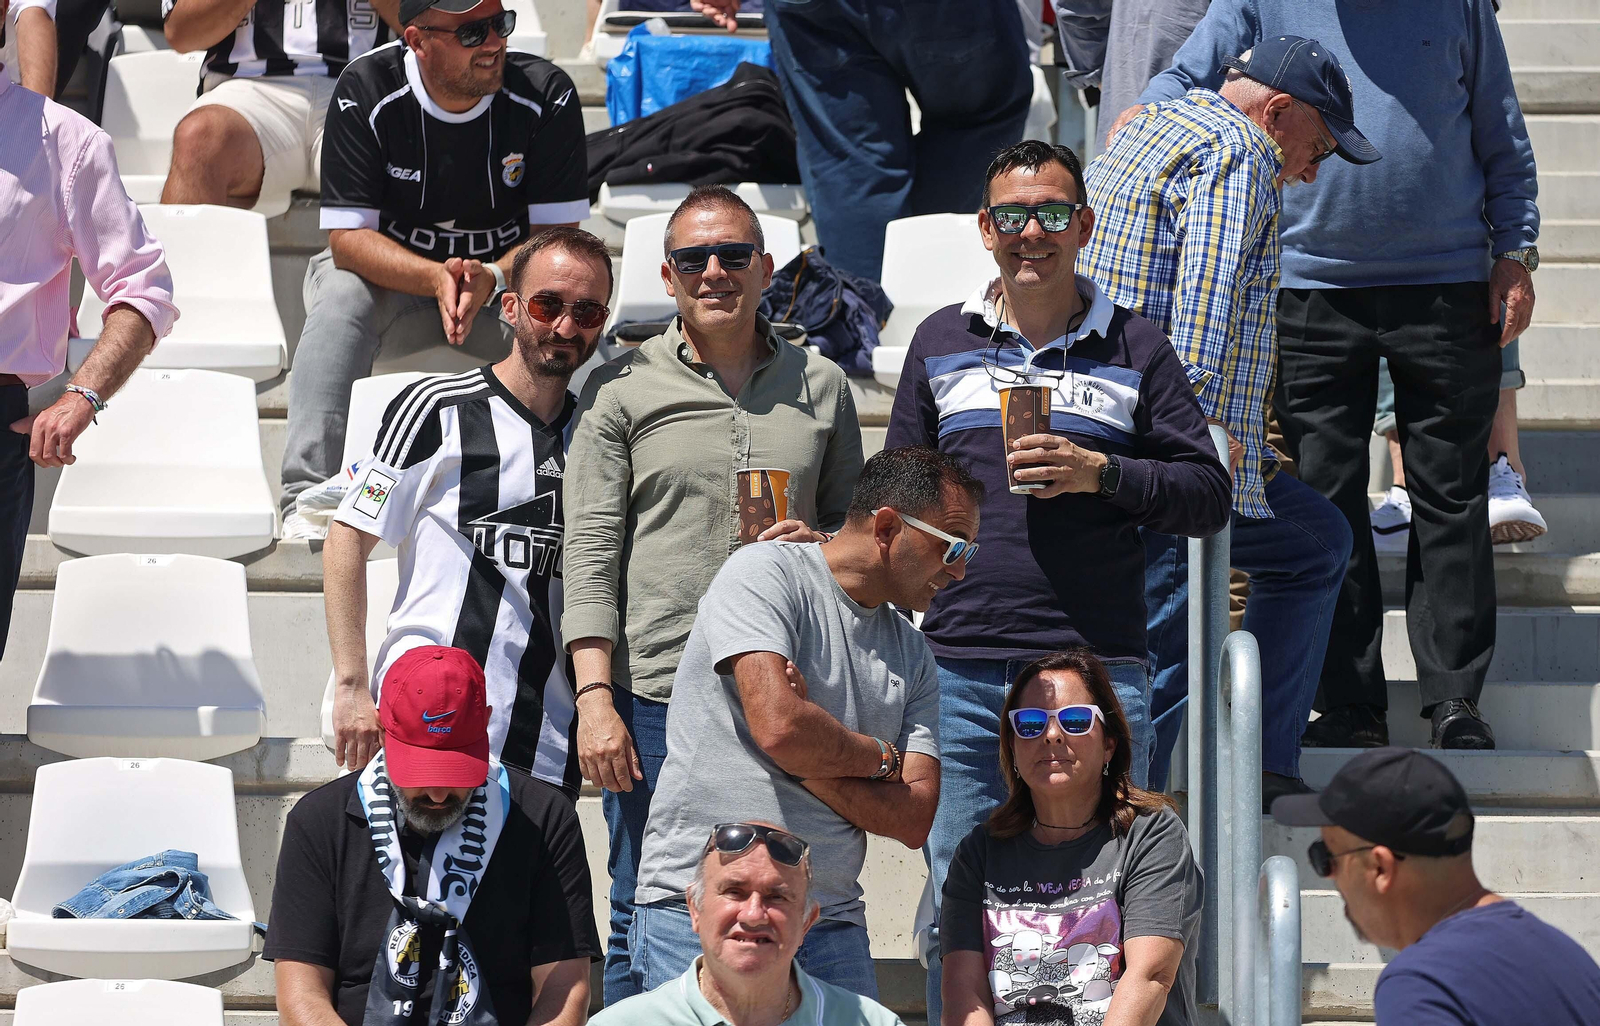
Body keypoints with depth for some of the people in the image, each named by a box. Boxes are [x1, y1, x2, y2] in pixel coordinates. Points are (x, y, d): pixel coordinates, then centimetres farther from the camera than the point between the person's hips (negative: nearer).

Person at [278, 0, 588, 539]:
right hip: (392, 272, -1)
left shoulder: (546, 94, -14)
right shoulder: (366, 91, -17)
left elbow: (558, 233, -13)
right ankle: (309, 495, -38)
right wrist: (436, 279, -37)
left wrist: (491, 278, -34)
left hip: (506, 277, 1)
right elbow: (348, 238, -19)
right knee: (339, 298, -33)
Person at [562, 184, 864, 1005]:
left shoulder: (820, 388, 13)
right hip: (657, 698, -2)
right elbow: (590, 555, 0)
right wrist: (594, 698, -9)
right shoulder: (622, 392, 5)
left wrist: (821, 544, -4)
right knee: (648, 928, 2)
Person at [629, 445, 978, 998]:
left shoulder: (912, 656, 16)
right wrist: (882, 757, -1)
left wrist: (811, 758, -10)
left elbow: (913, 819, 5)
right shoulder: (764, 574, -4)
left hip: (831, 926, 6)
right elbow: (779, 725, -19)